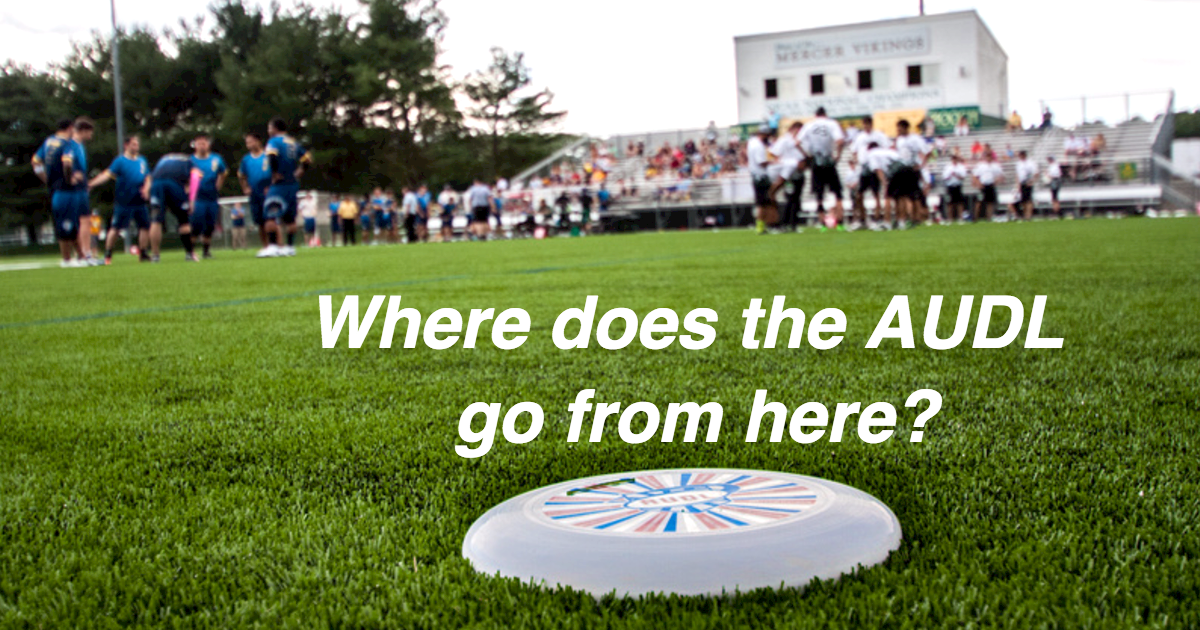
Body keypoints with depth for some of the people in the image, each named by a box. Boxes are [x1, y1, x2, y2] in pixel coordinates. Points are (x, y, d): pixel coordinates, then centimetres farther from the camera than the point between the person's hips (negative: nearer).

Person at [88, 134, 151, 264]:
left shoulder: (142, 161, 12)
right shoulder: (120, 160, -4)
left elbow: (147, 177, 18)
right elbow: (107, 174, -11)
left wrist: (146, 188, -2)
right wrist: (91, 184, -22)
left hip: (139, 201, 5)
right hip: (123, 202, -5)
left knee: (145, 226, 1)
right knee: (115, 228, -3)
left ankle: (143, 254, 13)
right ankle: (107, 255, 5)